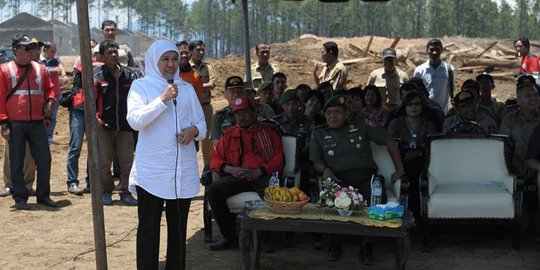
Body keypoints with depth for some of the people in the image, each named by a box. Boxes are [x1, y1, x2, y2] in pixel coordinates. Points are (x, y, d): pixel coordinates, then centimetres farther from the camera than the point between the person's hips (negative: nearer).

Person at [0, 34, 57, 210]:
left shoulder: (40, 69, 10)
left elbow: (49, 89, 21)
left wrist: (50, 102, 0)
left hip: (38, 123, 3)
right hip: (15, 125, -3)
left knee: (44, 160, 3)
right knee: (16, 163, 3)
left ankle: (43, 195, 15)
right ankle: (20, 198, 12)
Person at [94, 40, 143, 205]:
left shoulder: (131, 74, 3)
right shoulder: (97, 75, -3)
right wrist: (95, 117, -13)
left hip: (126, 125, 2)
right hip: (104, 125, -1)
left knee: (127, 162, 4)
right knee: (104, 162, 5)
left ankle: (125, 192, 16)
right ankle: (106, 191, 22)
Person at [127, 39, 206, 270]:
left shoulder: (187, 88, 13)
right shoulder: (140, 86, 2)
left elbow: (201, 123, 14)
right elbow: (135, 120, -13)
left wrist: (194, 130, -9)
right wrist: (162, 99, -20)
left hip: (183, 170, 4)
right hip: (151, 170, -4)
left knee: (178, 226, 10)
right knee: (149, 226, 0)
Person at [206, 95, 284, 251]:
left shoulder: (267, 131, 15)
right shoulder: (229, 135, 22)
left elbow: (278, 158, 4)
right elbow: (215, 160, 15)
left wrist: (259, 171, -12)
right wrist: (231, 170, -5)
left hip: (264, 176, -3)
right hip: (238, 178, 3)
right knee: (213, 190, -25)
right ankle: (230, 238, -14)